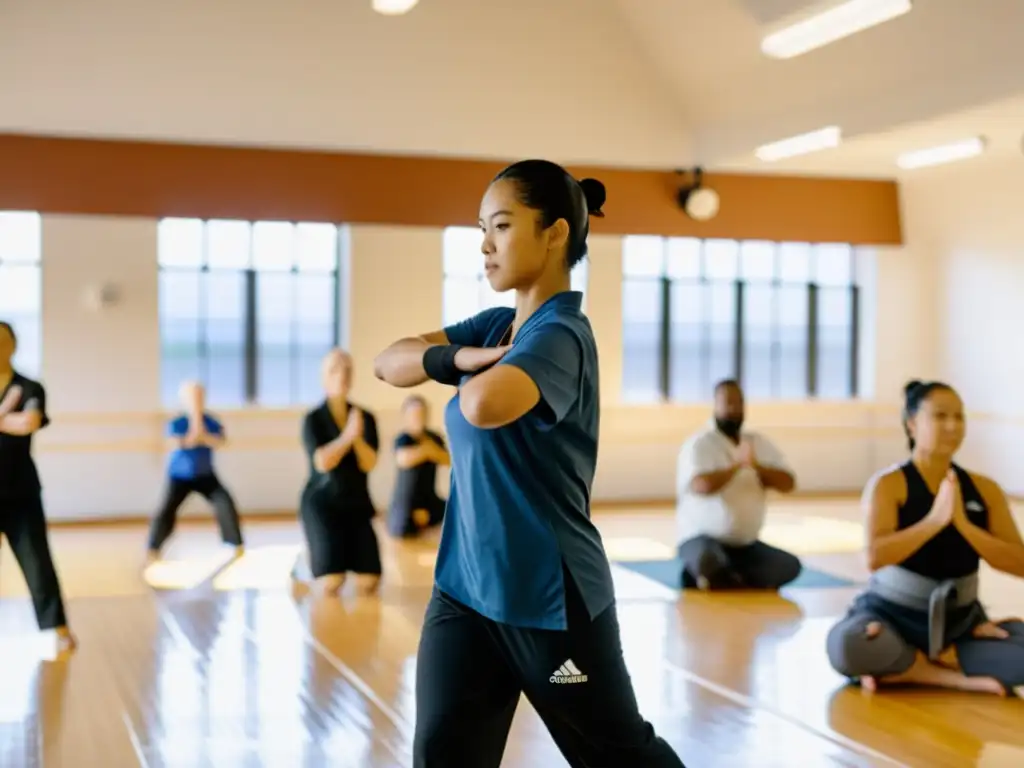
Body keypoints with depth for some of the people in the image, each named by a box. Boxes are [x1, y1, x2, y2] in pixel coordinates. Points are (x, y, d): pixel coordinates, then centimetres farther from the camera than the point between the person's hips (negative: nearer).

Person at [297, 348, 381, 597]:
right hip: (322, 503, -3)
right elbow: (322, 462, -17)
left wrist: (358, 437, -20)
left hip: (357, 503, 4)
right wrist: (347, 436, -21)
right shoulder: (313, 419, -4)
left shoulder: (366, 418, 5)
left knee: (371, 579, -9)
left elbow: (369, 463, -4)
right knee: (332, 580, -17)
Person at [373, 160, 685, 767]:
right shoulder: (495, 325, 7)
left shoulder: (560, 335, -19)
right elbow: (389, 363, 2)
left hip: (550, 596, -7)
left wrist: (480, 373, -14)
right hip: (464, 586, 7)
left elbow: (483, 405, -38)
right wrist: (459, 357, -18)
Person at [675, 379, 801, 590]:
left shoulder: (760, 443, 9)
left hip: (746, 544, 6)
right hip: (702, 538, -6)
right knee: (707, 562, -39)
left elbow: (787, 483, -2)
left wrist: (756, 465, -18)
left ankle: (723, 582, -8)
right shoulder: (698, 445, -10)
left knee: (790, 565, -16)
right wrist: (737, 464, -15)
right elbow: (702, 485, -28)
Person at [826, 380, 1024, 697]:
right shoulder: (888, 483, -10)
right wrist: (935, 519, -28)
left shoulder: (984, 489, 2)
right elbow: (875, 557, -25)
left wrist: (964, 524, -18)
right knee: (849, 646, -37)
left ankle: (901, 667, -14)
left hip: (960, 621, 4)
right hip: (894, 615, -3)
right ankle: (963, 678, -18)